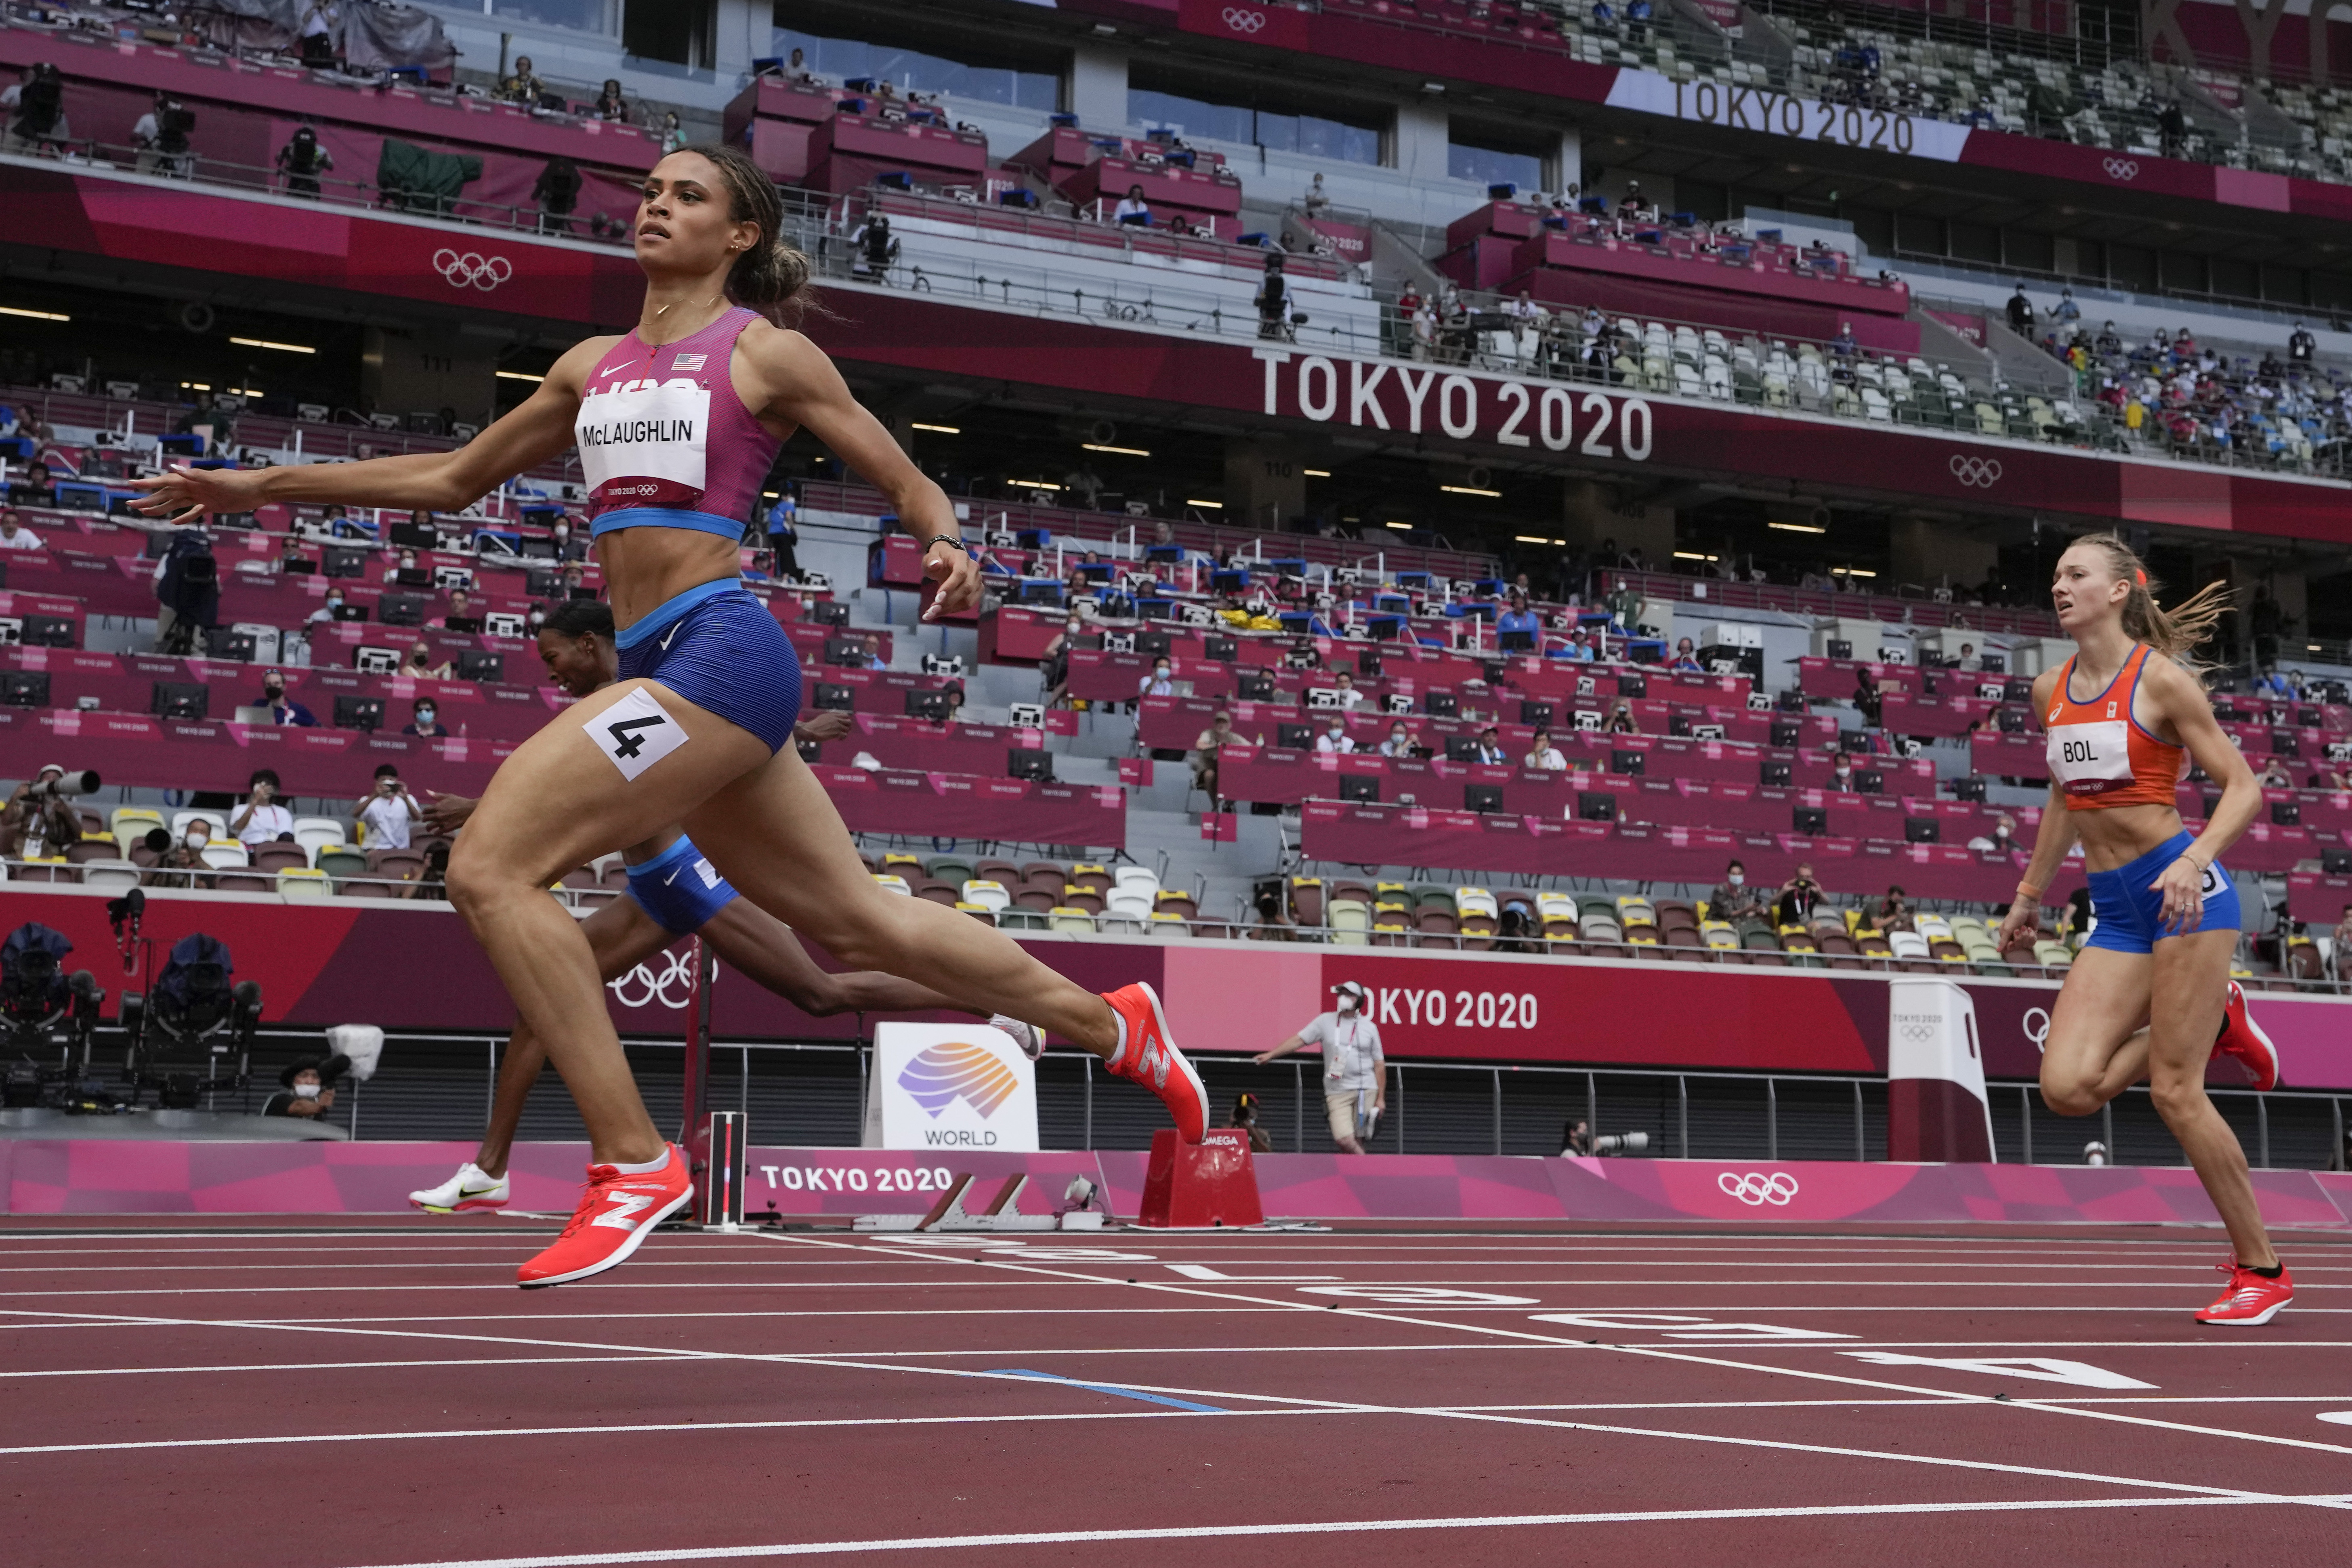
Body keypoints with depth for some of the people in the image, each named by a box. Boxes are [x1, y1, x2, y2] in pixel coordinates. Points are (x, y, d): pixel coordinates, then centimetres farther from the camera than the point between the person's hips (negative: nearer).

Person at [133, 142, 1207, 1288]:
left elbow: (908, 482, 6)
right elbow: (455, 477, 27)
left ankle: (633, 1164, -13)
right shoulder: (594, 365, 22)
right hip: (664, 666, 8)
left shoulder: (764, 353, 3)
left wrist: (950, 546, -18)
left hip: (717, 650, -8)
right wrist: (257, 485, 25)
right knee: (859, 924, 12)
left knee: (490, 866, -17)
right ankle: (1113, 1027, 28)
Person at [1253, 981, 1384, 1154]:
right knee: (1344, 1140, -16)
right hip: (1337, 1093, 0)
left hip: (1366, 1090, 0)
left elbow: (1379, 1064, 10)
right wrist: (1271, 1054, -4)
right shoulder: (1325, 1021, 8)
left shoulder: (1369, 1027, 8)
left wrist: (1381, 1098, 6)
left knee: (1357, 1141, -2)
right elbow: (1299, 1040, 5)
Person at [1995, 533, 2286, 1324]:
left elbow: (2243, 787, -8)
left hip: (2183, 892, -6)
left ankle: (2262, 1269, 8)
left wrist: (2195, 861, -24)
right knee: (2066, 1087, -10)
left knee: (2174, 1092, -8)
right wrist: (2031, 894, 27)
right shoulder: (2050, 691, 11)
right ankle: (2213, 1025, 17)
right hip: (2115, 911, 6)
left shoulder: (2160, 679, -8)